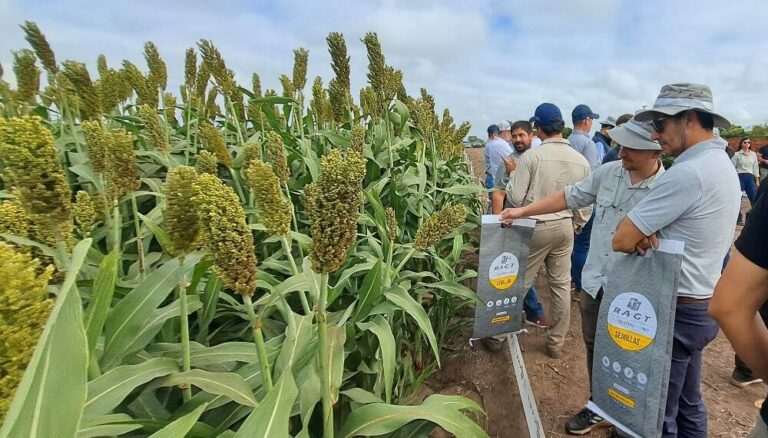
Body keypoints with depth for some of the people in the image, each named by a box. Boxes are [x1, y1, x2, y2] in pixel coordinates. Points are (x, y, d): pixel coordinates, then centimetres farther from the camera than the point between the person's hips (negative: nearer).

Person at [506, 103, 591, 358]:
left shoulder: (531, 156, -15)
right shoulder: (581, 160, 0)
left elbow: (516, 198, -14)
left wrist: (513, 175, 4)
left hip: (535, 226, -4)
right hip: (565, 227, 4)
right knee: (561, 285, 14)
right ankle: (556, 342, 27)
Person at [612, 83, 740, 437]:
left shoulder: (687, 172, -23)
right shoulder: (722, 166, 10)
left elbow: (621, 241, -22)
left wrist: (640, 235, -2)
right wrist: (646, 231, -11)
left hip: (674, 310, -10)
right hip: (701, 305, 10)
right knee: (687, 403, 23)